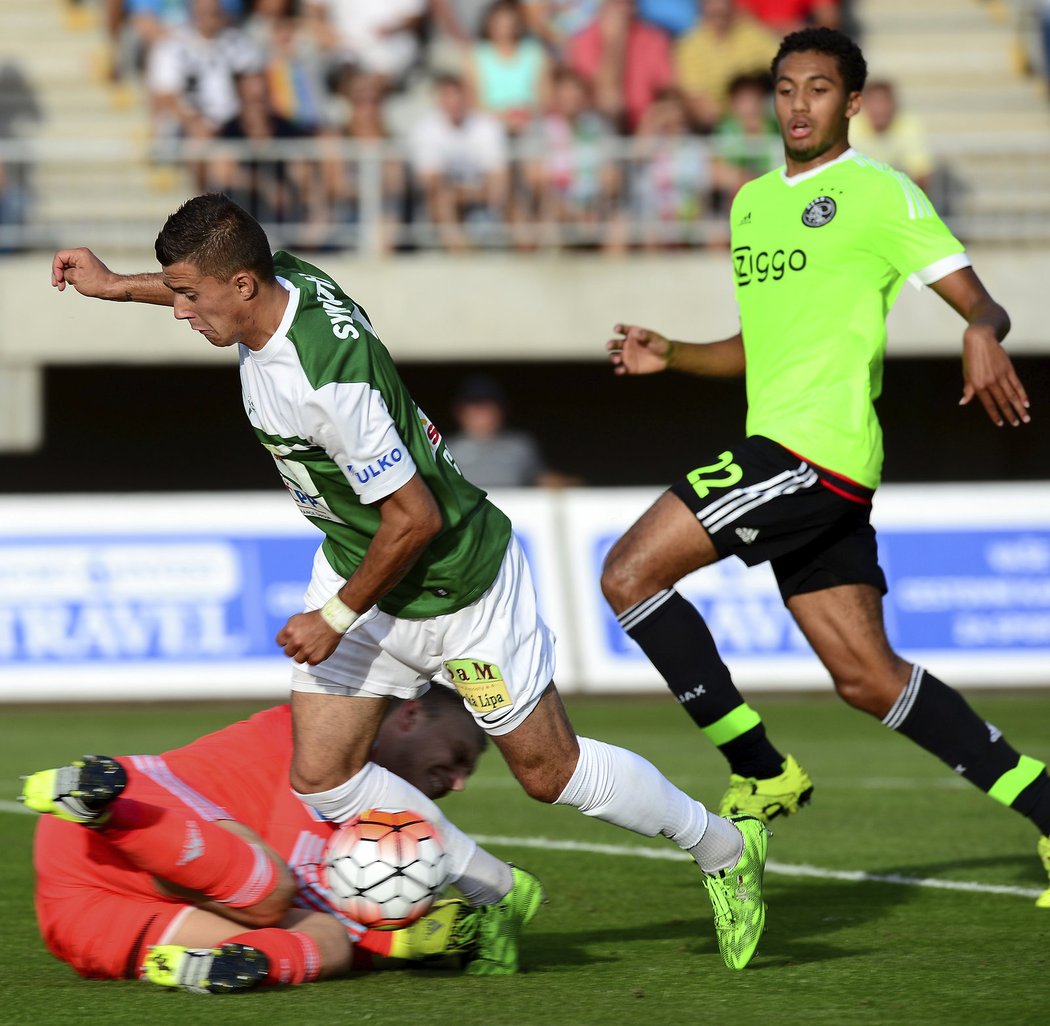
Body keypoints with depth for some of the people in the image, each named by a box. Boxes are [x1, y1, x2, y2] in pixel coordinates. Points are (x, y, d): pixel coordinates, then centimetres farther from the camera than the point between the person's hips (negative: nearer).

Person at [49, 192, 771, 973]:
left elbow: (414, 518, -27)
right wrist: (117, 286, 20)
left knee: (550, 771, 6)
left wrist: (338, 617, -16)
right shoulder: (281, 282, -11)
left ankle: (725, 849, 30)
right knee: (320, 775, 0)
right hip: (355, 562, 8)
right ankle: (496, 894, 17)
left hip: (457, 581, -8)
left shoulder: (329, 381, -36)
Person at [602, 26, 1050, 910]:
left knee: (630, 573, -13)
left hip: (817, 445, -8)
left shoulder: (880, 194, -3)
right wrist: (670, 356, 15)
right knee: (869, 679, 5)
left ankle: (762, 772, -7)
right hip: (780, 445, 8)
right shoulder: (753, 202, 22)